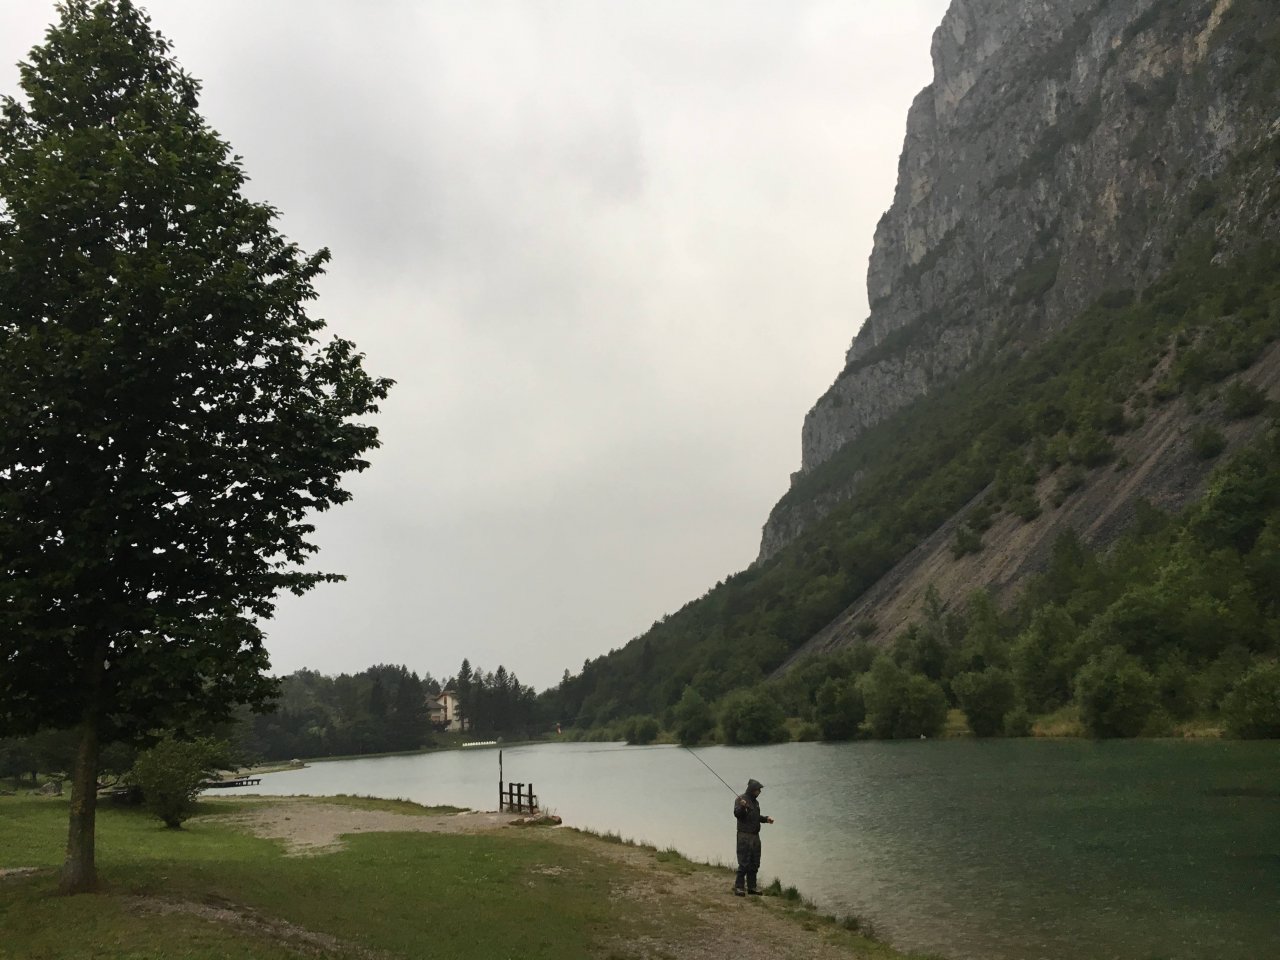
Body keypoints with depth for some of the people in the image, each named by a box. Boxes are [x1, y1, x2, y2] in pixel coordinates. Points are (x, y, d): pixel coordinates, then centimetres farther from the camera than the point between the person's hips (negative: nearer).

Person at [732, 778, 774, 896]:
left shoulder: (755, 802, 17)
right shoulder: (741, 799, -9)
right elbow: (737, 814, -22)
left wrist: (766, 818, 15)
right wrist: (742, 807, -40)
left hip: (755, 836, 9)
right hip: (744, 835, -9)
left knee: (754, 863, 12)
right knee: (744, 862, -11)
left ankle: (752, 887, 20)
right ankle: (738, 887, -6)